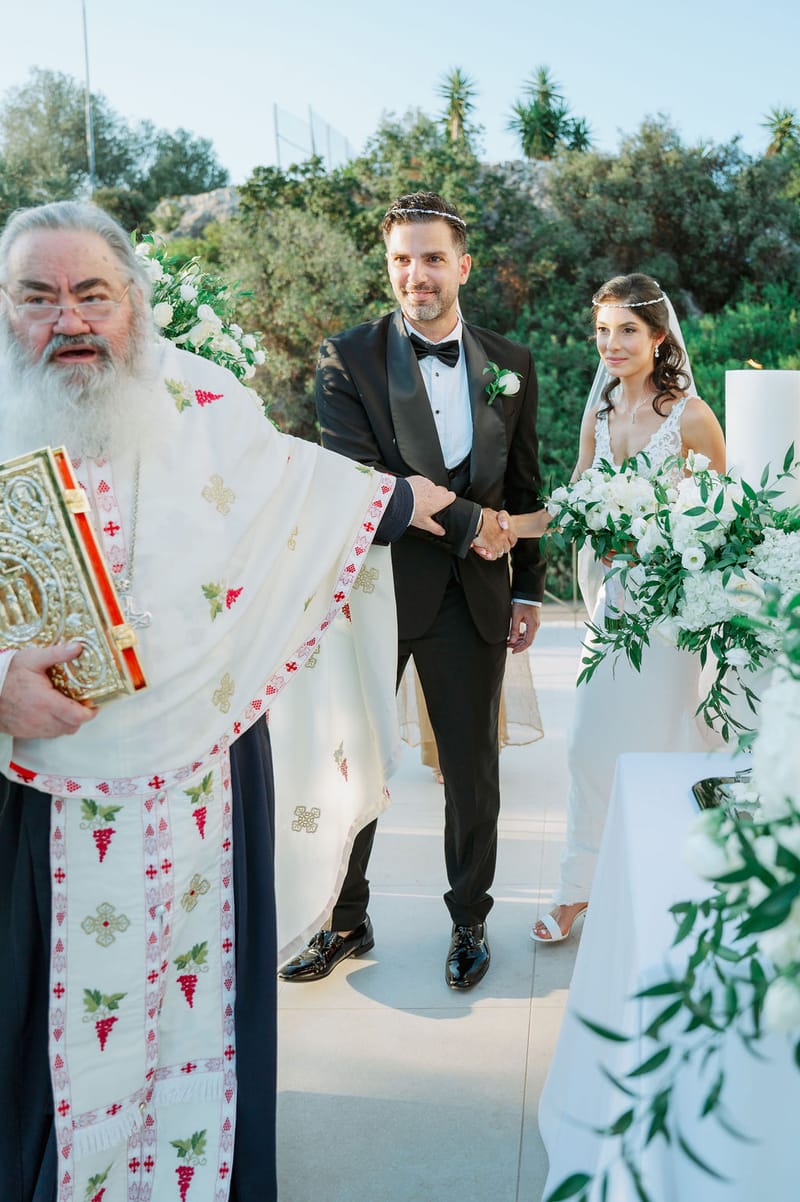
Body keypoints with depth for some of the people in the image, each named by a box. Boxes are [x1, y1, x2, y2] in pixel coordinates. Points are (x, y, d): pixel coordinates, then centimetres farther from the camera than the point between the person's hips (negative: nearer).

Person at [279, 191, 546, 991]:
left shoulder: (511, 365, 6)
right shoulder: (347, 359, -5)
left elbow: (523, 485, 11)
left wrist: (528, 588, 10)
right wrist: (464, 522, -16)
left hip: (472, 601, 2)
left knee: (473, 774, 13)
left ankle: (469, 920, 34)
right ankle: (346, 922, 31)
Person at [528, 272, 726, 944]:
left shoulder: (691, 416, -10)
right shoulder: (599, 413, 6)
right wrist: (505, 525, -6)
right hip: (614, 598, 5)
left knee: (661, 746, 5)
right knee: (591, 743, 6)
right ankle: (580, 886, 21)